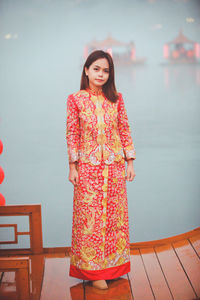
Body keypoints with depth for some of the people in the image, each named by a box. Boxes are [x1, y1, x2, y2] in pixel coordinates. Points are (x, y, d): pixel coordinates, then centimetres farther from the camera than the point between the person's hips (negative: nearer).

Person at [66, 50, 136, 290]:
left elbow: (125, 131, 6)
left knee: (115, 216, 10)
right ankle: (94, 270, 16)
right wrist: (73, 167, -4)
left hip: (115, 167, 3)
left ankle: (113, 265, 26)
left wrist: (130, 162, 3)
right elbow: (72, 134, -2)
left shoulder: (116, 98, 4)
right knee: (91, 217, 3)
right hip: (89, 168, -2)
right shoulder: (75, 99, -2)